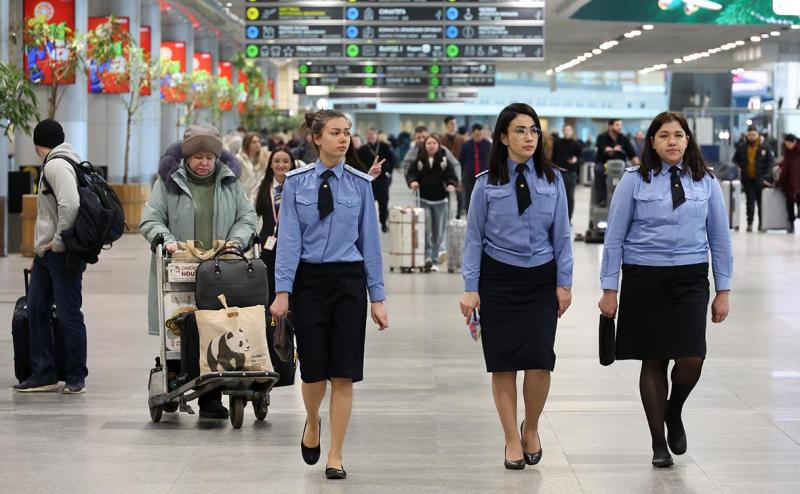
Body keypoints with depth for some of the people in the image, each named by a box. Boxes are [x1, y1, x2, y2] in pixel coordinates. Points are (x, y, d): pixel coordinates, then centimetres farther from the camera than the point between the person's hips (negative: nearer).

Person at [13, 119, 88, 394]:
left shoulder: (56, 165, -13)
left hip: (63, 254, -10)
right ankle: (43, 375, 15)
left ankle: (76, 378, 5)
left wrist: (59, 242, -17)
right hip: (46, 252, 10)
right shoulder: (63, 162, 17)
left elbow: (70, 205, -27)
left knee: (68, 315, -2)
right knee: (36, 311, 10)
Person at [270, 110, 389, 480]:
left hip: (348, 280, 1)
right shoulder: (297, 183, 0)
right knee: (313, 370, 2)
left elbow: (370, 240, 3)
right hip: (309, 279, 0)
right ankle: (312, 423, 35)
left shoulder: (360, 184, 2)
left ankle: (335, 456, 9)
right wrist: (282, 291, -11)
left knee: (343, 373, 0)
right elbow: (288, 238, -3)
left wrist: (377, 298, 0)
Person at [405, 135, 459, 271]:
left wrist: (451, 185, -26)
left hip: (441, 201, 1)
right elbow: (410, 174, -3)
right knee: (426, 230, -14)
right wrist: (412, 182, -25)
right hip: (424, 200, -1)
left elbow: (452, 177, -5)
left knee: (438, 233, 5)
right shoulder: (419, 161, -2)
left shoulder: (445, 161, -2)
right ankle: (428, 256, -16)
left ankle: (435, 261, 14)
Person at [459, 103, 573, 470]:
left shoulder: (552, 181, 3)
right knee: (503, 363, 1)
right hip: (498, 278, -1)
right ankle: (512, 440, 15)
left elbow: (561, 235, 6)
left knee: (539, 360, -9)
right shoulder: (487, 184, -2)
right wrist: (470, 288, -4)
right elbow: (474, 237, 1)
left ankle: (531, 429, 16)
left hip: (541, 279, 1)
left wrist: (564, 283, 2)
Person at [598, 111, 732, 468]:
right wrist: (609, 289, -2)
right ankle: (659, 444, 17)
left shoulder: (705, 182, 5)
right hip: (644, 279, -1)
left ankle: (674, 413, 20)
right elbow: (614, 237, 1)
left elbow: (719, 238, 9)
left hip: (690, 279, 1)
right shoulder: (634, 181, -1)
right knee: (653, 361, 4)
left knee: (691, 358, -12)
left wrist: (723, 290, 6)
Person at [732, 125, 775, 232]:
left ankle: (762, 223, 16)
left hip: (760, 180, -1)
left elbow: (770, 162, -1)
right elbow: (735, 160, 12)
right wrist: (738, 168, -6)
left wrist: (766, 176, -9)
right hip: (747, 179, 1)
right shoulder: (741, 147, 2)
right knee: (750, 201, 1)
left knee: (761, 202, 7)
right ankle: (749, 223, 5)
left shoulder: (764, 148, -3)